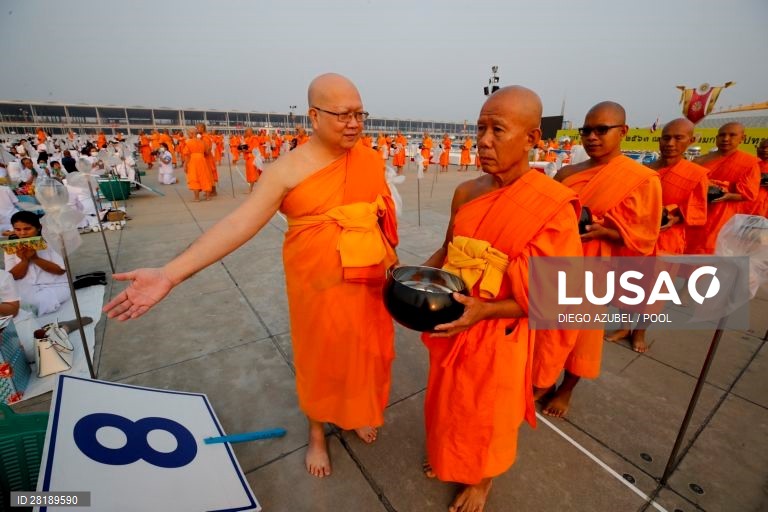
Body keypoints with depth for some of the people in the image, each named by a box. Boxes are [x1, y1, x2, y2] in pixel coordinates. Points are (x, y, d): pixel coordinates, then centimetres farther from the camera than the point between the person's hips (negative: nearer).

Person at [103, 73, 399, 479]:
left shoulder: (372, 159, -1)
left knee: (367, 351, 18)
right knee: (319, 356, 14)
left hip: (368, 282, 4)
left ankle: (360, 413, 50)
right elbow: (238, 223, -19)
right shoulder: (288, 169, -14)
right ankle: (316, 433, 43)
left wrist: (392, 262, 15)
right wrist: (169, 274, -27)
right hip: (318, 285, -3)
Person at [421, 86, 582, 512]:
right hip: (452, 324, 5)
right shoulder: (466, 193, -1)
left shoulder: (554, 205, -18)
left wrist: (485, 310, -28)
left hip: (499, 334, -5)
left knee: (487, 414, 18)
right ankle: (447, 459, 56)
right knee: (449, 401, 25)